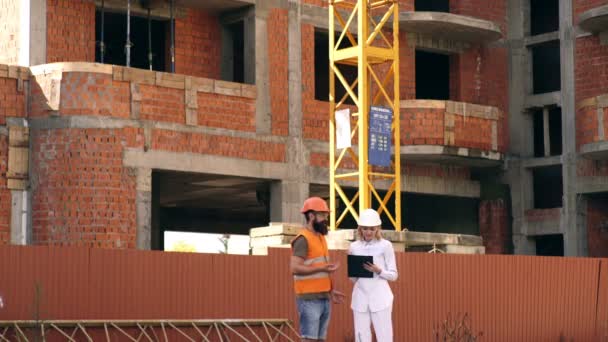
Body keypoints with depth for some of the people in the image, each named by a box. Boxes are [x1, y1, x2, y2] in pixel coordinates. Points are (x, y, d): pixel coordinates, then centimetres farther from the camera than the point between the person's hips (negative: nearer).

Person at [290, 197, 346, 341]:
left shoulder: (320, 237, 17)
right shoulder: (303, 239, -12)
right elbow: (295, 268, -20)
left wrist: (330, 290, 16)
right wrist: (322, 268, -24)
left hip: (324, 299, 9)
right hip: (309, 299, -9)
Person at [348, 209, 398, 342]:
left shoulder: (385, 246, 0)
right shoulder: (354, 247, 9)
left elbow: (393, 275, 2)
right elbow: (352, 278, 14)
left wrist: (378, 271, -15)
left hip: (380, 298, -3)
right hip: (360, 298, 3)